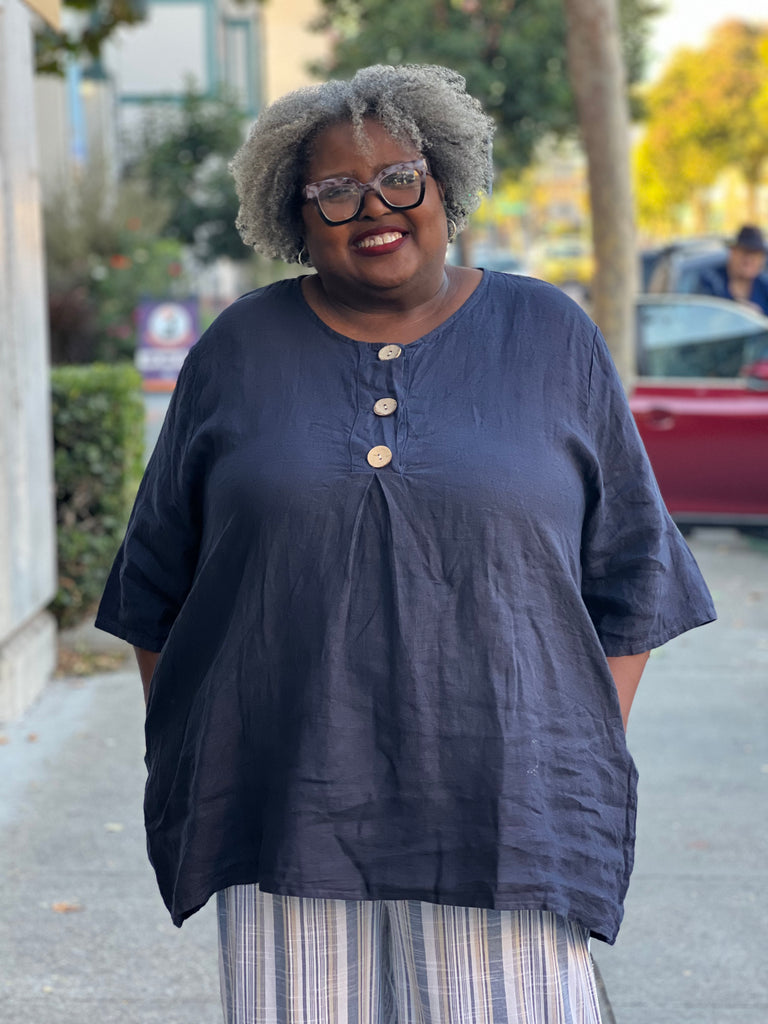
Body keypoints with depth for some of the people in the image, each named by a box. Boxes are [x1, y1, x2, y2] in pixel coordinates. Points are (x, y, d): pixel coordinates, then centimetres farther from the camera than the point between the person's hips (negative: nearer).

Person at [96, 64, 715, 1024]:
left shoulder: (552, 339, 5)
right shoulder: (239, 352, 7)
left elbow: (628, 578, 7)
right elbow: (158, 581, 12)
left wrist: (594, 761, 2)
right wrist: (179, 773, 8)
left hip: (502, 805, 0)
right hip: (285, 820, 1)